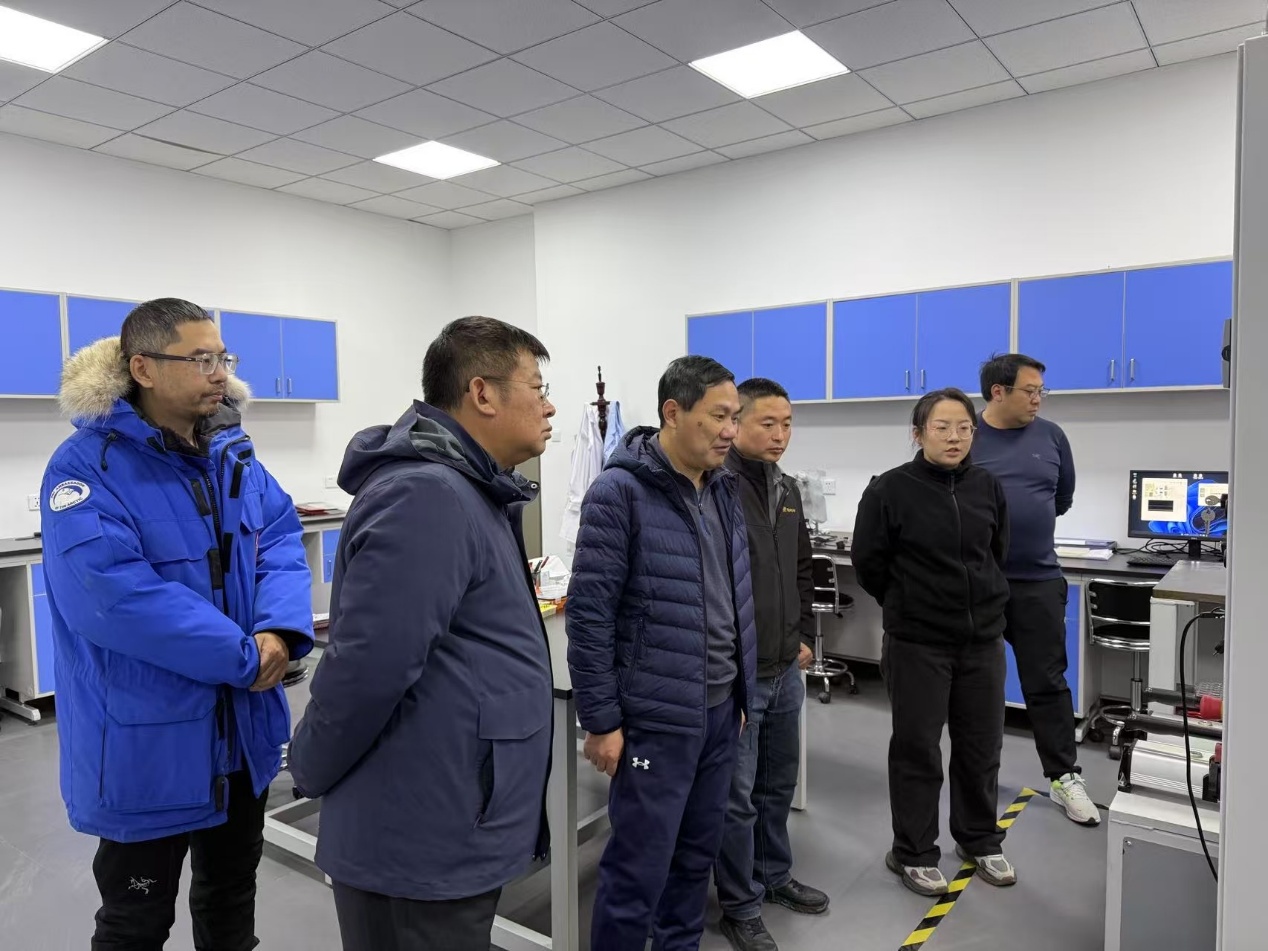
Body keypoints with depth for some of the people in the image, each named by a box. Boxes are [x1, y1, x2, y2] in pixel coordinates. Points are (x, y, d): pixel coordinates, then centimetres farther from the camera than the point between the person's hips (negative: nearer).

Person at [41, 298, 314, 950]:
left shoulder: (235, 454, 4)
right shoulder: (87, 466, -17)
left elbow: (281, 541, -2)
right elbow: (112, 594, -28)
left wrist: (280, 632, -21)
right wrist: (246, 657, -25)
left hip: (243, 725, 6)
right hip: (147, 739, -6)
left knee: (233, 890, 24)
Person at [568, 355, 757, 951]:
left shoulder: (725, 488, 7)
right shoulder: (620, 492, -15)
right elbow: (589, 613, -16)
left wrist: (740, 691, 16)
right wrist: (601, 720, -14)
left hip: (721, 712, 7)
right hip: (656, 719, -7)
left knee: (697, 857, 20)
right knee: (638, 870, 5)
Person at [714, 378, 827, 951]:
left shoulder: (788, 490, 10)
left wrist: (804, 639, 14)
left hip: (786, 670, 8)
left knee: (778, 784, 22)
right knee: (736, 797, 6)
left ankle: (774, 876, 42)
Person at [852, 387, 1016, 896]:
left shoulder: (988, 487, 1)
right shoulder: (890, 490, -13)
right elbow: (868, 563, -4)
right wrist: (908, 605, 5)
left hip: (983, 638, 5)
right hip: (917, 642, -4)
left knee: (982, 745, 16)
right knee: (917, 749, 6)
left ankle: (980, 841, 37)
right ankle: (913, 854, 22)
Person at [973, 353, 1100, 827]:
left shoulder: (1050, 436, 3)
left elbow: (1063, 498, 15)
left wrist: (1025, 519, 9)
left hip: (1038, 580, 2)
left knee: (1047, 682, 8)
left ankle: (1065, 777, 21)